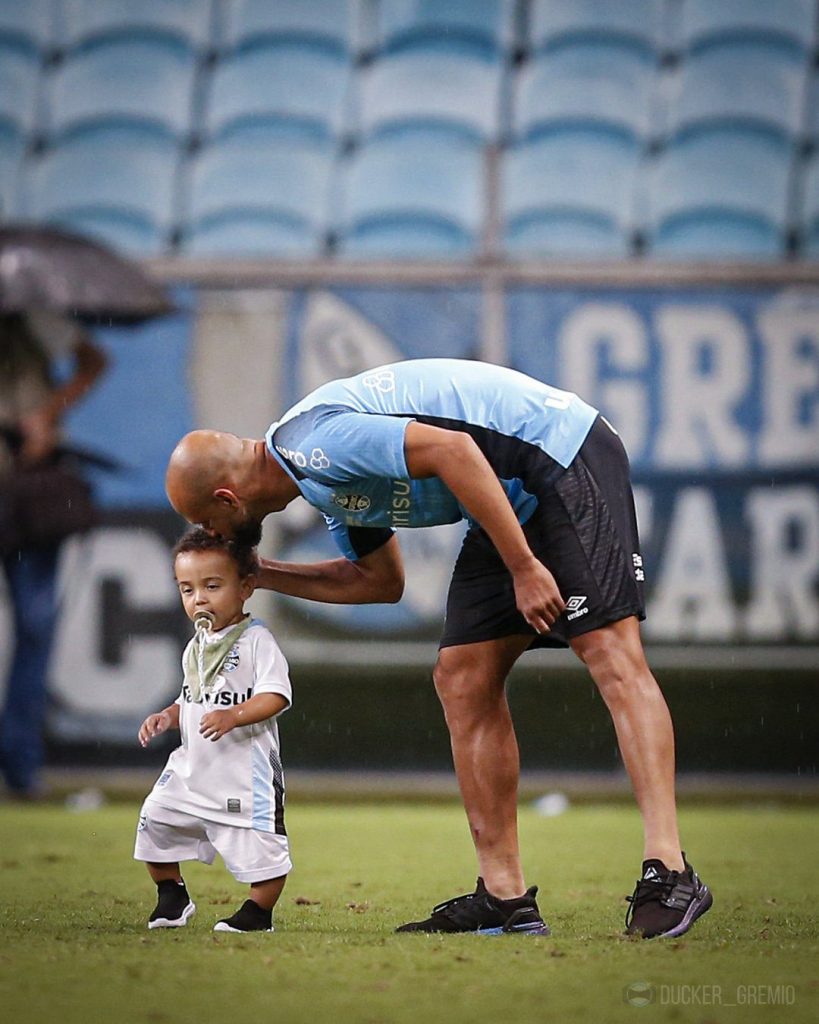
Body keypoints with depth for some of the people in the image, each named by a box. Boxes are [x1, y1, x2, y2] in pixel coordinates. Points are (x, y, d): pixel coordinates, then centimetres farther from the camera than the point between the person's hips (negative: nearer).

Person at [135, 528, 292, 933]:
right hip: (192, 765, 7)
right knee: (155, 819, 4)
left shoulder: (256, 640, -10)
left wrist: (234, 716, -33)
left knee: (258, 844, -7)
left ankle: (258, 912, 13)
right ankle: (171, 895, 23)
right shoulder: (196, 648, 15)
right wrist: (167, 717, 5)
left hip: (246, 767, -7)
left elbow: (275, 695, -19)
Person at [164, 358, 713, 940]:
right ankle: (505, 900, 3)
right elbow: (381, 580, 28)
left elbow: (452, 449, -26)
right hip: (515, 498, 10)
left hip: (565, 459, -10)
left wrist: (524, 567, -25)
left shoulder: (313, 444, -18)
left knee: (613, 657, -19)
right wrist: (256, 575, 28)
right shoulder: (325, 477, 14)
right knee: (463, 681, 4)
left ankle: (669, 875, -27)